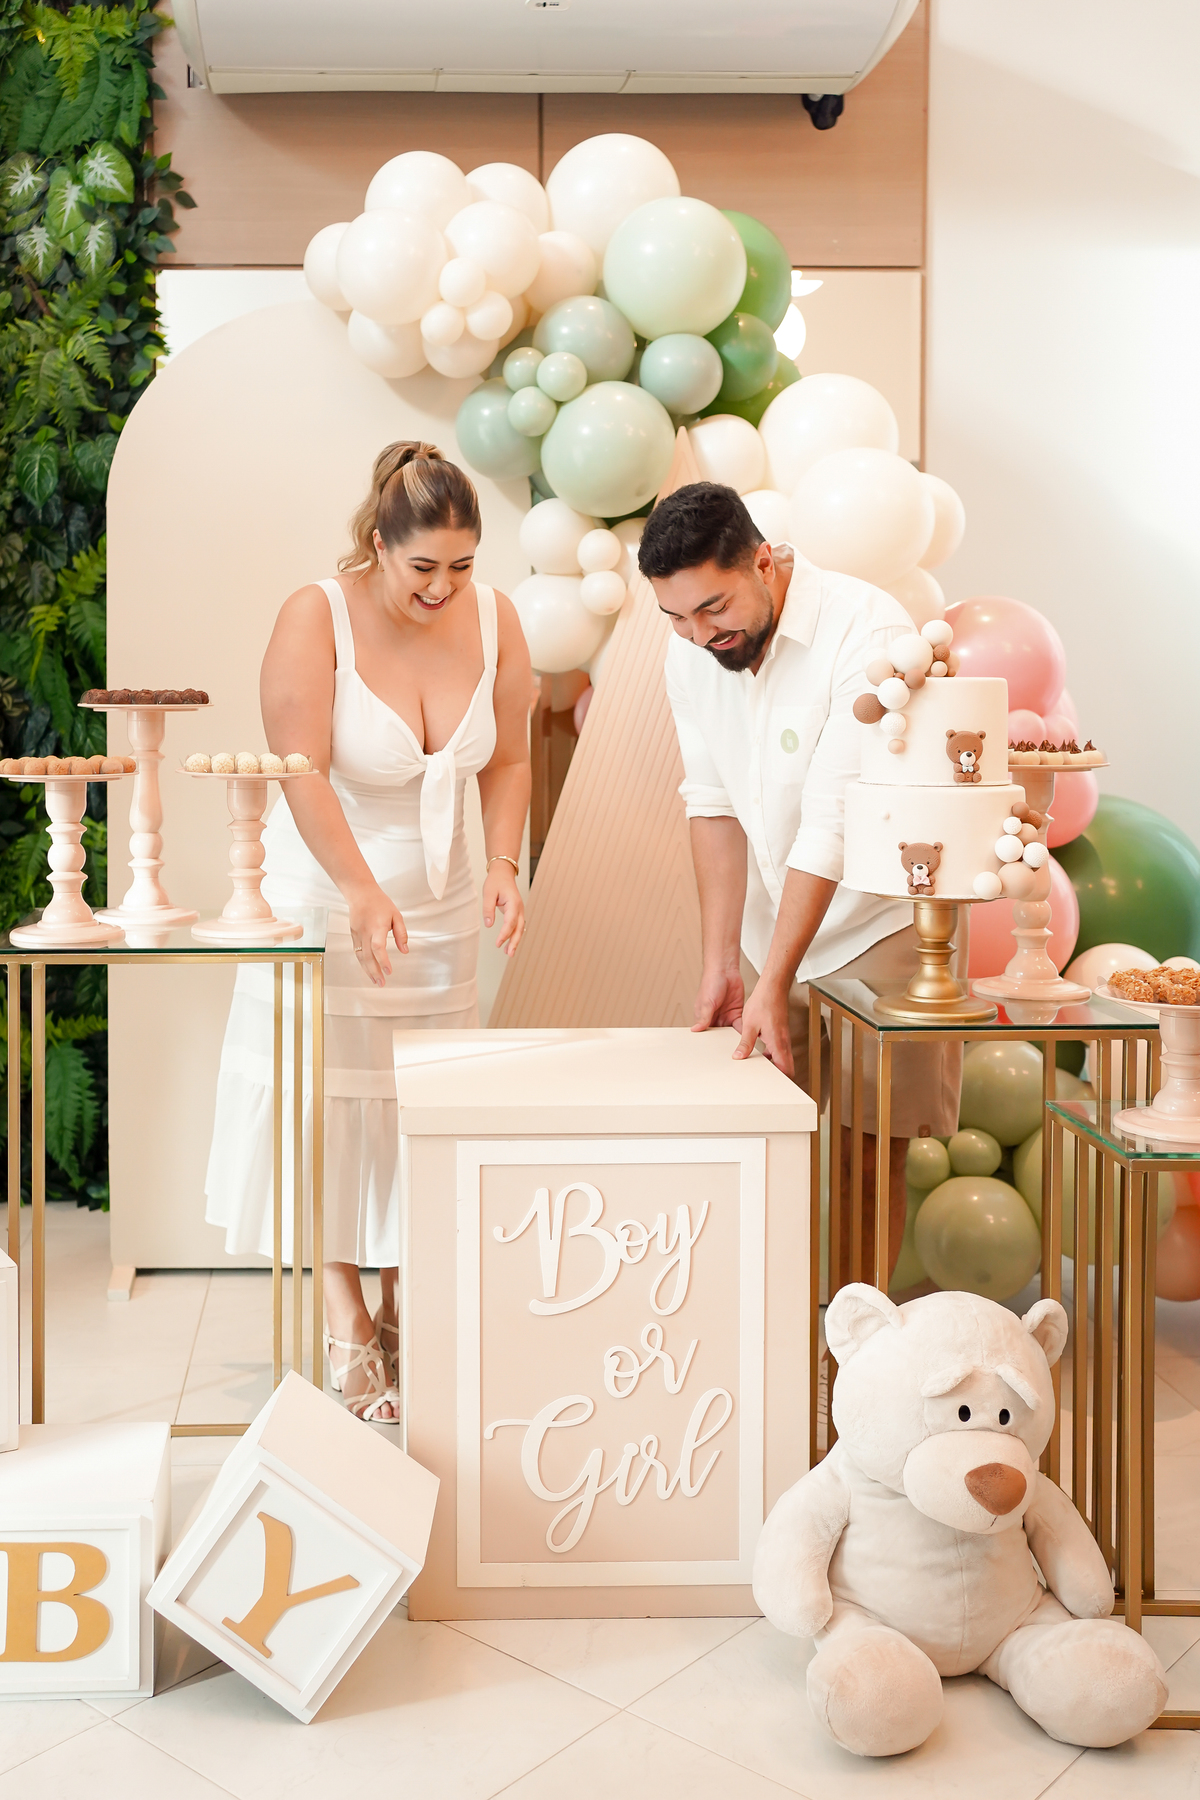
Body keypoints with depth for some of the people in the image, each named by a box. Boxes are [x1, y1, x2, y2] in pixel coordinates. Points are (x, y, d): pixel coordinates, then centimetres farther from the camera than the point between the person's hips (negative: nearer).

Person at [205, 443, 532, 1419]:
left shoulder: (494, 618, -3)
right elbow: (303, 773, -20)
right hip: (326, 893, -4)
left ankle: (406, 1312, 21)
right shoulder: (316, 617, -16)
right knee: (332, 1100, 0)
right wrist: (364, 892, -30)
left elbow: (508, 759, 3)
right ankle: (348, 1328, 10)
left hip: (440, 903, 4)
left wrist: (503, 864, -12)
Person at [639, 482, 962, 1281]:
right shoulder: (692, 650, -3)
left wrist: (774, 983, -26)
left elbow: (834, 824, -25)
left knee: (869, 1157, 0)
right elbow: (714, 804, 0)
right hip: (777, 932, 5)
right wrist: (721, 962, -4)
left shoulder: (866, 630, -23)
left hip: (879, 923, -5)